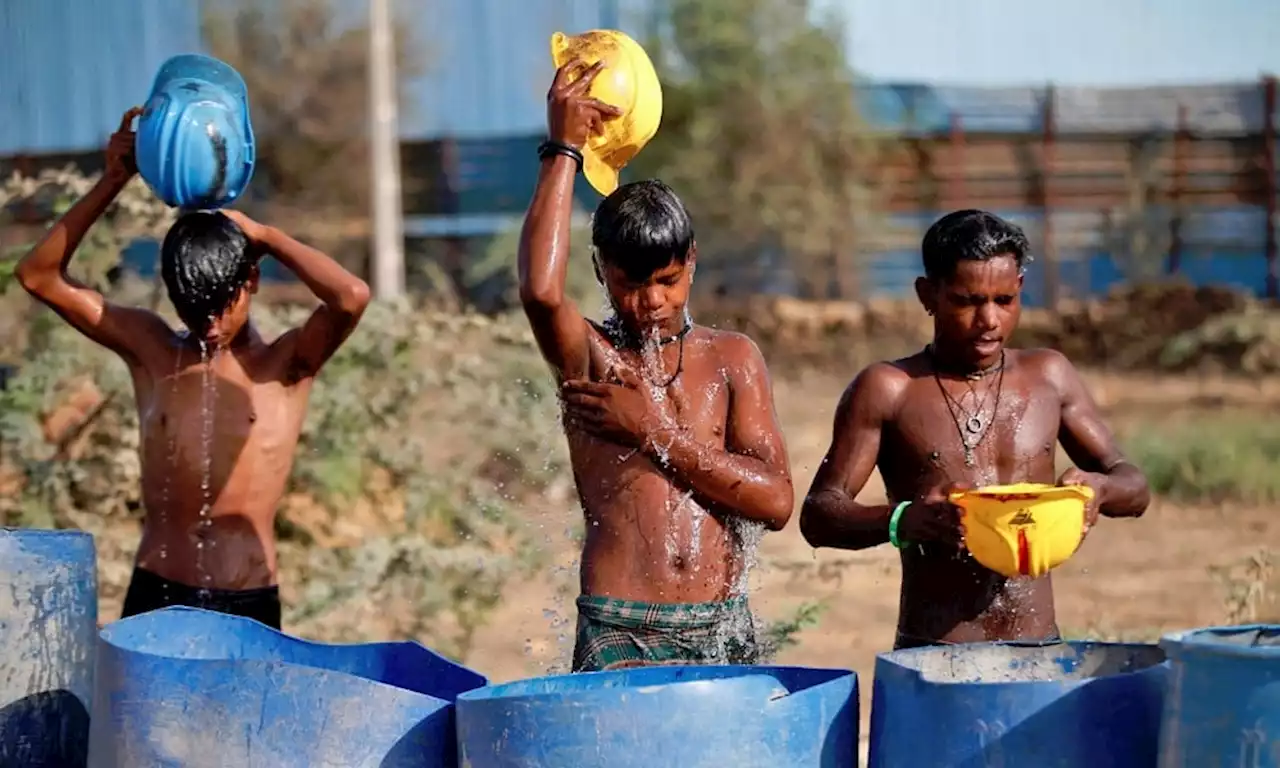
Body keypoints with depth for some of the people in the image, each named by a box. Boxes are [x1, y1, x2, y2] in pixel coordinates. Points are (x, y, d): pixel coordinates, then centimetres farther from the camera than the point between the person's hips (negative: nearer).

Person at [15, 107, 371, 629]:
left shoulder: (284, 366, 0)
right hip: (154, 598, 2)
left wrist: (263, 236, -7)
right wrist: (112, 182, -3)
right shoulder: (150, 350, 7)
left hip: (248, 604, -2)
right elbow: (39, 276, 5)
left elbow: (352, 298, -20)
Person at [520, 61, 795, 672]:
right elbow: (540, 290, -20)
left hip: (723, 629, 3)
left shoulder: (731, 359, 11)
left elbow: (776, 501, 1)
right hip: (617, 638, -3)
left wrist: (655, 432, -4)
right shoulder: (588, 358, 3)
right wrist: (563, 150, -11)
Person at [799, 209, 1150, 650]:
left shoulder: (1049, 377, 11)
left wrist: (1098, 489, -9)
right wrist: (903, 521, -22)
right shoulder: (888, 390, 1)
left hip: (1039, 649, 3)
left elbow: (1133, 487, 16)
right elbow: (818, 516, -2)